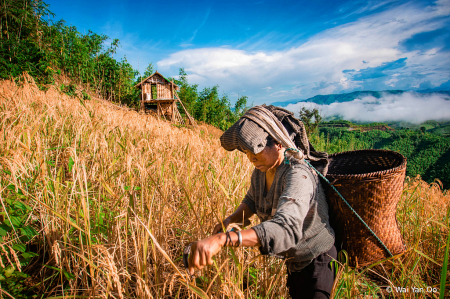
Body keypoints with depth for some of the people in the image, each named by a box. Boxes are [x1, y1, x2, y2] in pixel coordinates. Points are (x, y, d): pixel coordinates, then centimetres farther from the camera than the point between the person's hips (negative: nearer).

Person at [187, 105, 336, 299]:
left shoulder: (298, 176, -37)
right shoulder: (262, 169, -11)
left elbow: (285, 229, -53)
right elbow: (252, 200, 9)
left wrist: (222, 239, -63)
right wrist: (231, 219, -12)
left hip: (315, 260, -7)